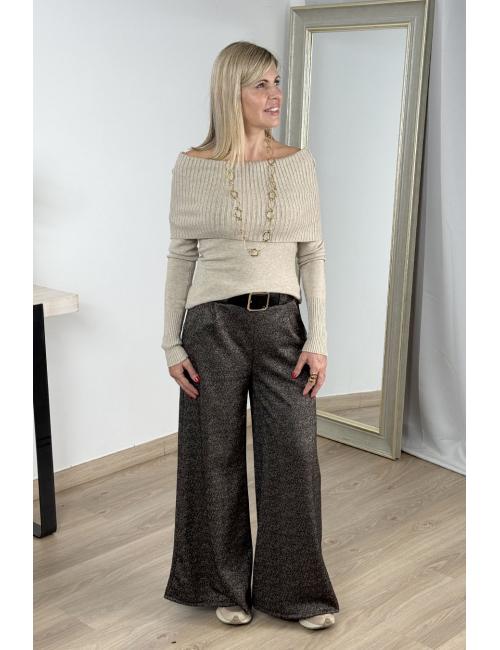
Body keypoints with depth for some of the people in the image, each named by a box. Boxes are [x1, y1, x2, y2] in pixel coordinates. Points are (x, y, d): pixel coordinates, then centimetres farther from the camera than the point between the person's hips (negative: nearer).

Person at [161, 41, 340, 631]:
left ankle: (296, 589, 24)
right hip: (213, 325, -1)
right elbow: (180, 258, 1)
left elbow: (312, 256, 3)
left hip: (281, 323, 2)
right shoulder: (192, 167, -2)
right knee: (216, 459, 9)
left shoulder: (299, 164, 2)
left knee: (294, 455, 4)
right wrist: (171, 344, -2)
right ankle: (226, 585, 29)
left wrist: (318, 340, -3)